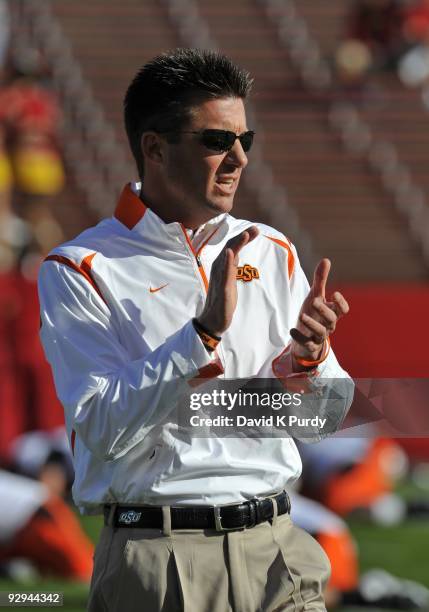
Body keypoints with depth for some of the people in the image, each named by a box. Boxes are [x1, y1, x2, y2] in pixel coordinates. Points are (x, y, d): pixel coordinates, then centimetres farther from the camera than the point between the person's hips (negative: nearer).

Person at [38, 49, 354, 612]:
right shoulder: (82, 270, -4)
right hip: (156, 560, -4)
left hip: (276, 550, 4)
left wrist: (307, 358, -9)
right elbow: (105, 428, -14)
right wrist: (204, 334, -21)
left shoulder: (272, 254, 11)